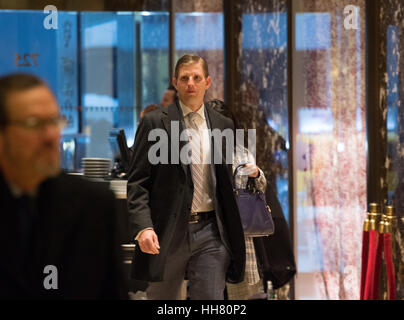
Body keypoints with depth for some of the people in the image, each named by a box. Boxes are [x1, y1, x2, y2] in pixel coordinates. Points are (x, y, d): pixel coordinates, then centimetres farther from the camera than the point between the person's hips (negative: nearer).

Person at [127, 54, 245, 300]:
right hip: (168, 232, -2)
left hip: (210, 233, 2)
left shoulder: (223, 125, 11)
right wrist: (143, 227, -17)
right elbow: (137, 183, -5)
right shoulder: (155, 123, 0)